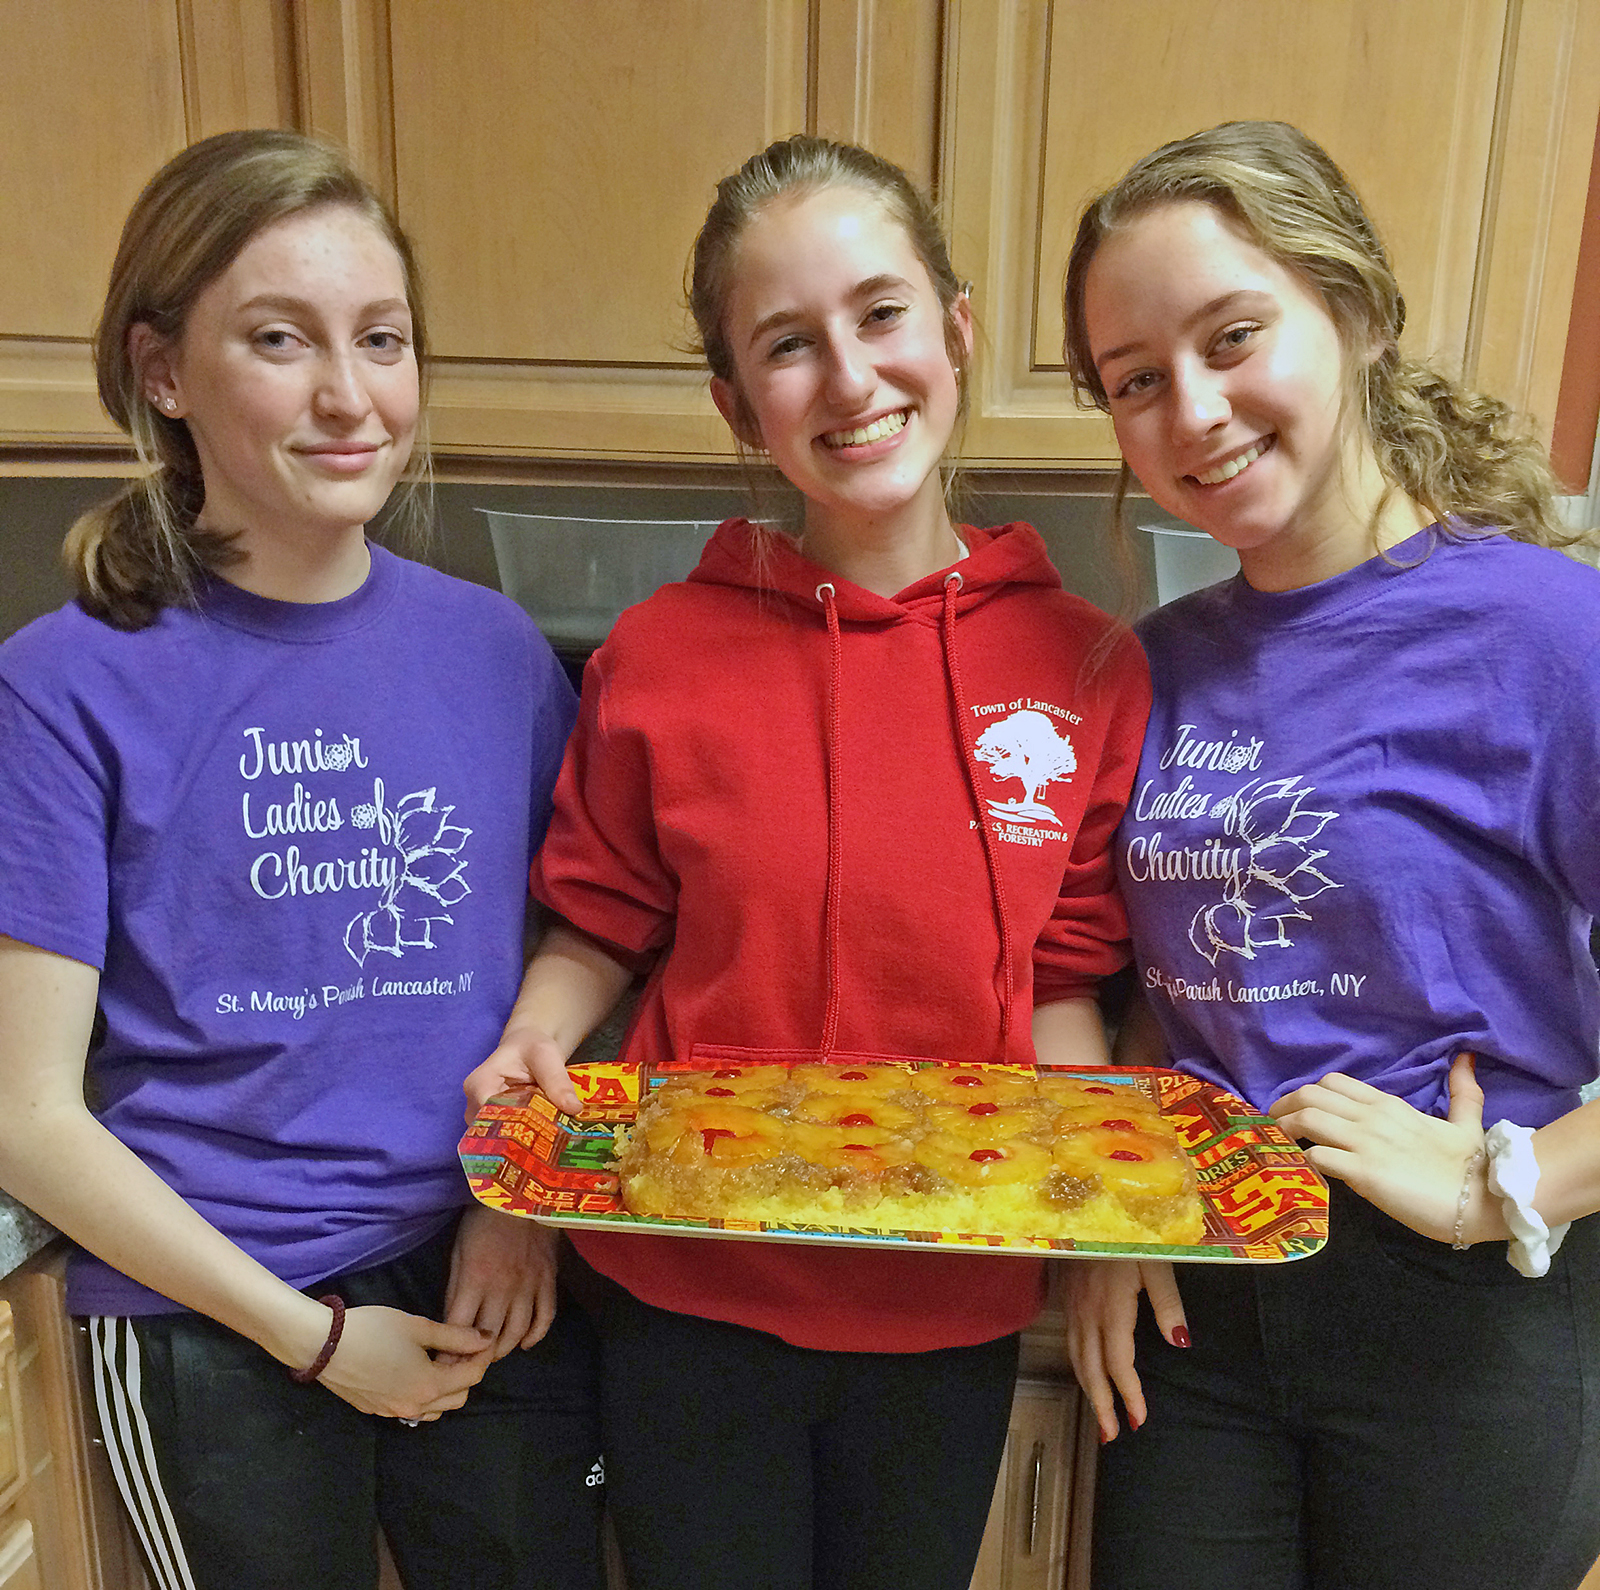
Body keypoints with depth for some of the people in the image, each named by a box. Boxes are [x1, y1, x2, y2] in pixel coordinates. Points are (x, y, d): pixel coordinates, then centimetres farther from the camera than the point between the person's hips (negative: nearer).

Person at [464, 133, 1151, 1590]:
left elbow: (1062, 985, -1)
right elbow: (600, 924, 2)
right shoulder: (663, 656, -10)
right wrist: (535, 1042, -16)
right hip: (692, 1296, -1)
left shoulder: (1085, 666, -8)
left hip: (952, 1312, 1)